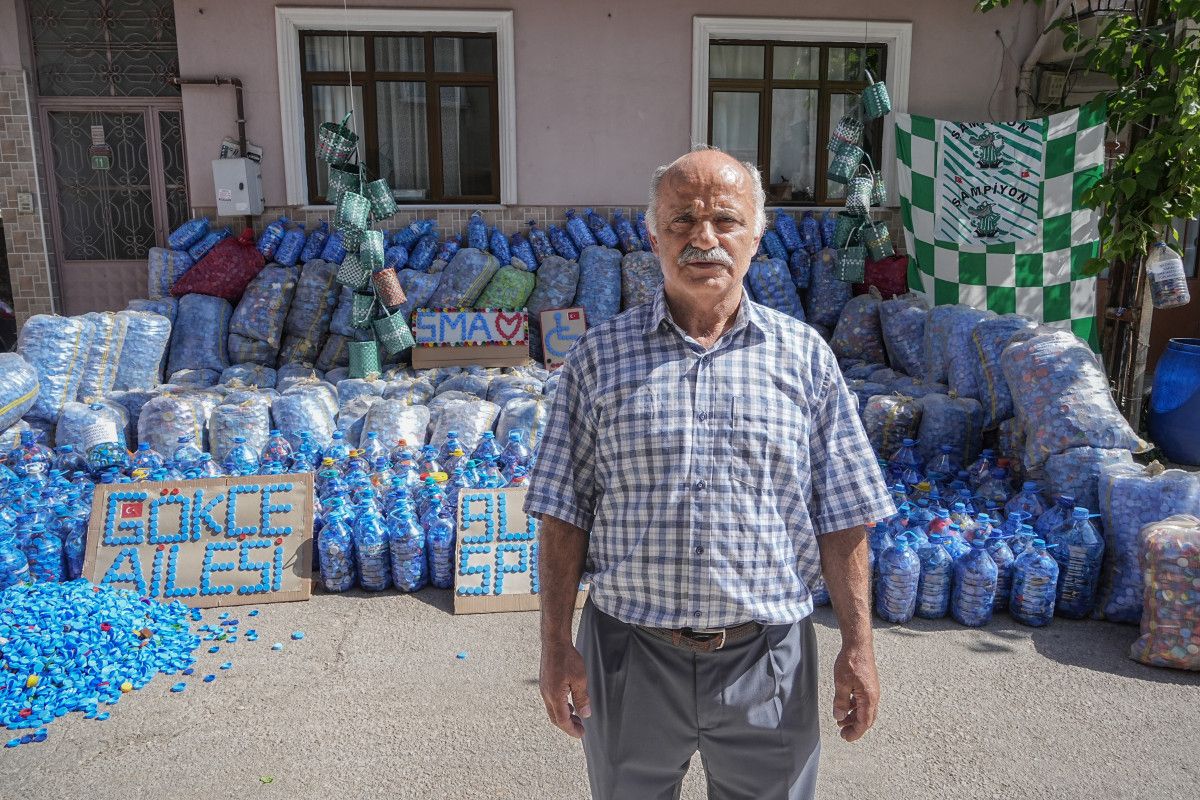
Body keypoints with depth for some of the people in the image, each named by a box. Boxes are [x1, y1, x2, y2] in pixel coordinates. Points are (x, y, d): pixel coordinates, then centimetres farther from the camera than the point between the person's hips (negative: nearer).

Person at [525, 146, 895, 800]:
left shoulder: (804, 355, 0)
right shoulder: (600, 356, -2)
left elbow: (842, 518, 2)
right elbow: (564, 513, -1)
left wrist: (858, 646, -1)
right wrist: (556, 645, -3)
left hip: (766, 656, 1)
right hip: (629, 653, 0)